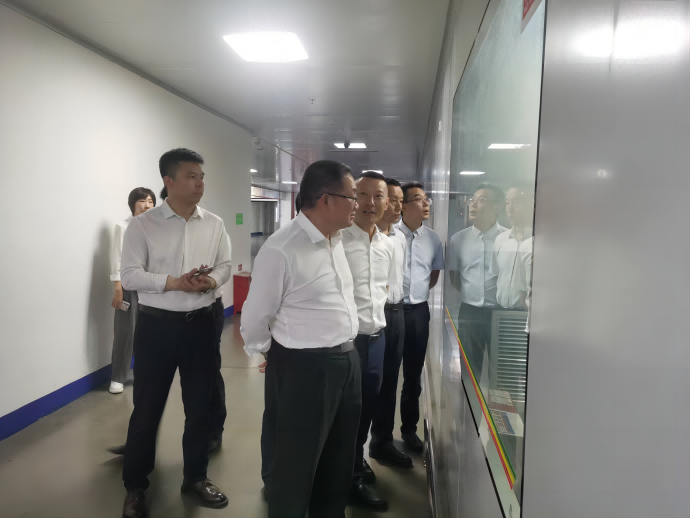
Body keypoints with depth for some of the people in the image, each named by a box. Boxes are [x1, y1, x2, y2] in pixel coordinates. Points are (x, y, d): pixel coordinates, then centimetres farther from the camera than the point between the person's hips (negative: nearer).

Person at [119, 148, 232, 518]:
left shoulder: (214, 224, 3)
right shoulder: (143, 225, -6)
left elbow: (225, 265, 6)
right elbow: (129, 275, -10)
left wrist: (211, 281, -16)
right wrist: (174, 282, -22)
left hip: (201, 323, 3)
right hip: (157, 324, -3)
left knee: (200, 404, 13)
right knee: (147, 406, 8)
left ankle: (195, 477, 33)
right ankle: (135, 486, 27)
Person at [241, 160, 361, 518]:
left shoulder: (336, 240, 6)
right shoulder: (281, 250, -22)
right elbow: (256, 318, -12)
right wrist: (272, 357, 4)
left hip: (347, 360, 8)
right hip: (303, 368, -8)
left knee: (338, 461, 24)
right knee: (296, 466, 11)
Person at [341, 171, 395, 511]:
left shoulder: (387, 246, 7)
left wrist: (375, 315, 12)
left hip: (377, 336, 7)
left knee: (368, 403, 20)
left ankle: (357, 459, 43)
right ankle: (351, 478, 26)